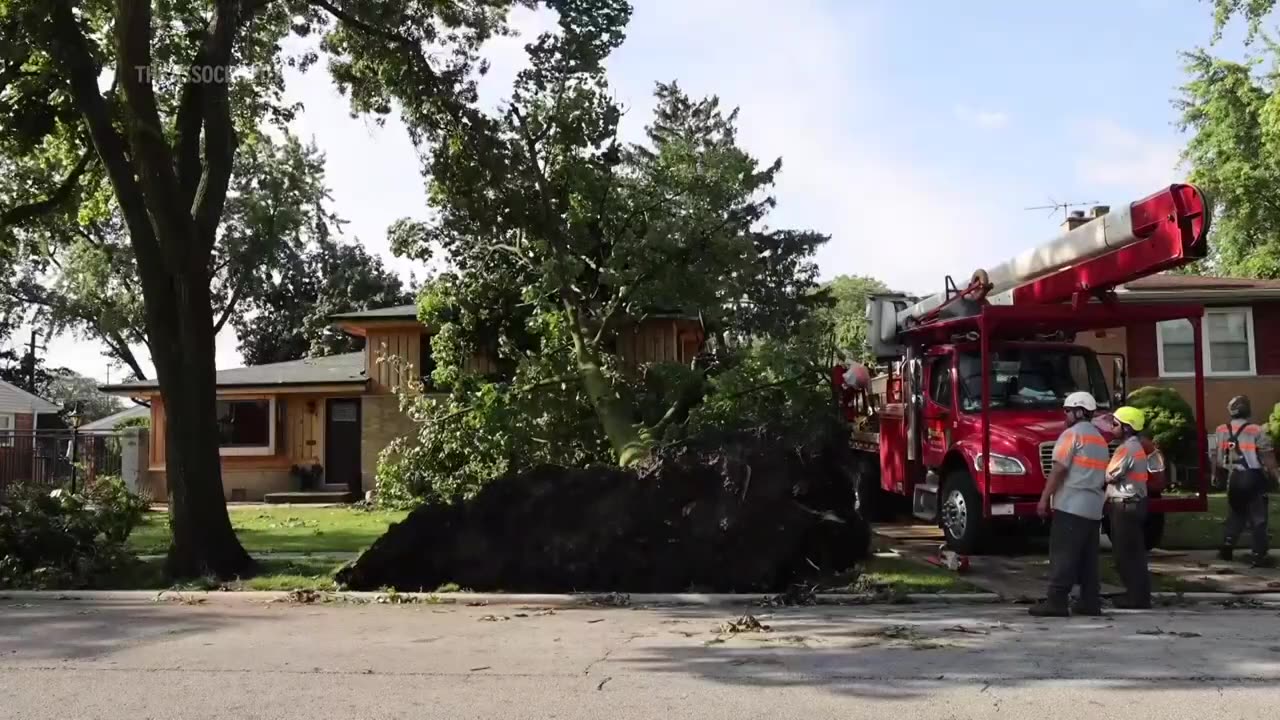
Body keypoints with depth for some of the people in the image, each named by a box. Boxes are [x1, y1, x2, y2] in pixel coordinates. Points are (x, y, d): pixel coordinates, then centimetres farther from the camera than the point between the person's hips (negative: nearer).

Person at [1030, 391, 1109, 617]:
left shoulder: (1072, 433, -6)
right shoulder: (1100, 439, 22)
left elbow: (1059, 469, -13)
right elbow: (1102, 475, 22)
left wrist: (1044, 498, -12)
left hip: (1070, 505, -9)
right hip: (1094, 508, 9)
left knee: (1063, 555, -10)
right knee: (1088, 557, 10)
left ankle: (1056, 601, -12)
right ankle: (1090, 602, 9)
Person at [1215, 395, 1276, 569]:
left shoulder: (1221, 431, 2)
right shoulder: (1256, 431, -12)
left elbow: (1216, 456, 6)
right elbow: (1267, 456, -12)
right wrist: (1274, 474, -2)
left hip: (1234, 478, 5)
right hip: (1253, 477, -4)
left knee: (1235, 514, 19)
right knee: (1258, 517, 2)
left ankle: (1227, 547, 14)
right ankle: (1259, 555, 1)